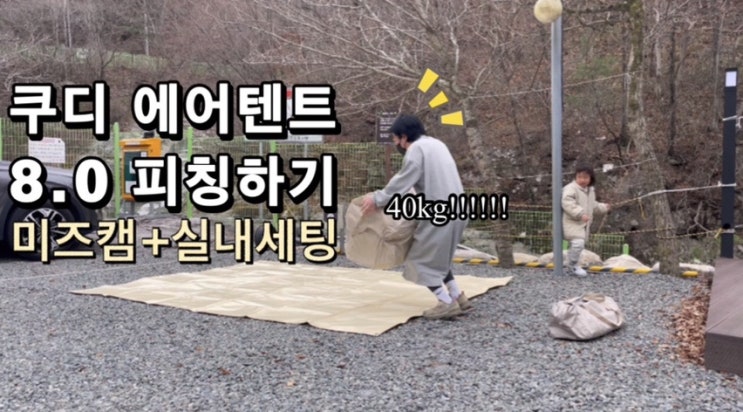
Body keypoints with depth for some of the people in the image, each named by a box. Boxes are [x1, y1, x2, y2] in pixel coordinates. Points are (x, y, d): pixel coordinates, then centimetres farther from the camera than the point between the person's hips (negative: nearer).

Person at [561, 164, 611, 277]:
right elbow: (567, 203, -28)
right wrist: (580, 214, -34)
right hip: (572, 222, -9)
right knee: (578, 243, -24)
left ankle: (569, 268, 26)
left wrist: (603, 207, 20)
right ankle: (573, 265, -5)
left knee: (578, 245, 14)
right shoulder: (571, 188, -15)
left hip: (584, 224, 9)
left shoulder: (590, 190, 15)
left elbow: (593, 205, 31)